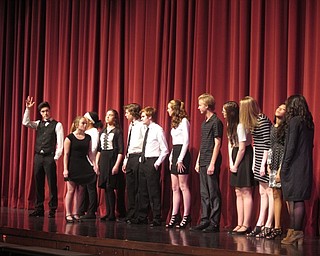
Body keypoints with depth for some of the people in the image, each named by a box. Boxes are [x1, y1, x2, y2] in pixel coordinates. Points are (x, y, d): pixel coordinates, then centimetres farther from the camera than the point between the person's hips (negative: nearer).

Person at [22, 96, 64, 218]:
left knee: (52, 184, -2)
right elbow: (25, 122, -1)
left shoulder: (57, 125, -1)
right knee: (38, 184, 9)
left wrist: (55, 158, -11)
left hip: (50, 157, -5)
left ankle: (52, 210, 4)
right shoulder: (38, 124, 13)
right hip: (38, 157, 5)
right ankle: (39, 209, 16)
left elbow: (60, 143, -5)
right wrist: (28, 108, -8)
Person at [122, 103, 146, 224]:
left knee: (138, 188, -5)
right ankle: (130, 215, 17)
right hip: (130, 158, 9)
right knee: (130, 188, 11)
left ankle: (138, 216, 0)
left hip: (138, 157, -9)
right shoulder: (131, 126, 18)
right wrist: (125, 161, 19)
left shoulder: (142, 126, -10)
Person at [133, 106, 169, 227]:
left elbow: (165, 150, -11)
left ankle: (157, 219, 1)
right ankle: (142, 217, 21)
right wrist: (141, 160, 12)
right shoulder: (147, 130, 14)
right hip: (143, 162, 8)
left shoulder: (158, 130, -9)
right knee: (142, 191, 12)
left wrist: (157, 163, -14)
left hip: (152, 163, -8)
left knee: (154, 191, -5)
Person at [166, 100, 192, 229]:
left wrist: (180, 159, -17)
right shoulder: (175, 122, 19)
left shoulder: (184, 121, -8)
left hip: (182, 154, -9)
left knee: (183, 186, -7)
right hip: (175, 153, 9)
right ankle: (175, 216, 9)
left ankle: (186, 216, -3)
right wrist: (171, 158, 13)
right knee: (175, 188, 7)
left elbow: (186, 141, -14)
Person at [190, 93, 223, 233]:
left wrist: (212, 164, -18)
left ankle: (214, 223, -2)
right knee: (204, 194, 11)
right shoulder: (204, 123, 17)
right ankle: (205, 221, 16)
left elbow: (217, 144, -14)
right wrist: (198, 161, 17)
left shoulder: (216, 122, -10)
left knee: (214, 194, -5)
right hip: (203, 163, 9)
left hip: (211, 163, -9)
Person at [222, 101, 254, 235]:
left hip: (244, 158, -10)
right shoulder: (230, 125, 11)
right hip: (236, 159, 10)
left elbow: (242, 148, -16)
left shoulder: (240, 126, -17)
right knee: (238, 193, 10)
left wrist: (236, 165, -9)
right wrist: (231, 163, 3)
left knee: (246, 192, -6)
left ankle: (246, 225, -4)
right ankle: (240, 224, 14)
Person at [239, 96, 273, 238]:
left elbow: (267, 144, -18)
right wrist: (254, 162, 16)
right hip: (259, 160, 9)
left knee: (269, 191, -5)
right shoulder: (254, 121, 14)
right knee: (262, 193, 10)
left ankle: (268, 226, -3)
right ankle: (260, 225, 14)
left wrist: (263, 164, -18)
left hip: (266, 160, -9)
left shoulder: (263, 120, -14)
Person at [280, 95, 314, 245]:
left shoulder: (294, 121, -10)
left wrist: (284, 167, -10)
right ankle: (295, 232, 12)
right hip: (306, 166, 8)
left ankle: (296, 233, -5)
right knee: (298, 200, 9)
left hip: (295, 167, -8)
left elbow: (291, 147, -14)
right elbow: (309, 145, 15)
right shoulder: (308, 122, 13)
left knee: (296, 201, -6)